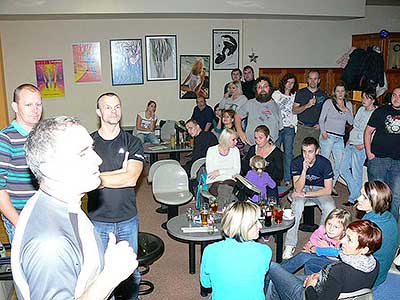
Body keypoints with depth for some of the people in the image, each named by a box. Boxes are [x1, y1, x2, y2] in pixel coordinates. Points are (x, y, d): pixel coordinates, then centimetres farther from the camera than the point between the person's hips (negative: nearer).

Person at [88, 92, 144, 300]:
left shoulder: (133, 143, -1)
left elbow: (132, 179, -13)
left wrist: (99, 177, -12)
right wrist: (122, 172, -14)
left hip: (127, 220, 1)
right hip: (97, 220, 0)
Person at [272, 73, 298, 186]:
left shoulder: (295, 96, 13)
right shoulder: (276, 94, 8)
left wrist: (294, 123, 7)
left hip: (290, 128, 2)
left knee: (288, 153, 0)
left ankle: (287, 178, 6)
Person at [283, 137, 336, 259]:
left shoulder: (325, 163, -19)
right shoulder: (297, 162, -18)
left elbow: (328, 190, -17)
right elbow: (298, 188, -24)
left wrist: (305, 194, -23)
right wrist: (304, 170, -37)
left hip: (320, 189, 0)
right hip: (302, 188, 0)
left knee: (330, 208, -30)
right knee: (297, 205, -33)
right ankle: (290, 245, -25)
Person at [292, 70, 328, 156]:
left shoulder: (323, 95, 10)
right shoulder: (300, 93, 6)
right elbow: (294, 111, -1)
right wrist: (307, 105, -17)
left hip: (316, 129, 1)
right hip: (302, 128, -1)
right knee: (298, 155, -5)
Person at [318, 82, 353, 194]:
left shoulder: (348, 104, 13)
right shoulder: (329, 102, 1)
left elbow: (351, 122, 10)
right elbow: (321, 119, -1)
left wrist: (346, 110, -5)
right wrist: (323, 132, -14)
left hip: (340, 138, 5)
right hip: (328, 136, -5)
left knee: (340, 163, 4)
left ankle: (332, 186, 18)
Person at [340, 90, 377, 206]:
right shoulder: (361, 109, 12)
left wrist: (364, 145, -17)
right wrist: (349, 139, 13)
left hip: (360, 147, -8)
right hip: (350, 144, 8)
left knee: (356, 173, -2)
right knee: (343, 169, 10)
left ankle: (353, 198, 12)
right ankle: (356, 191, 25)